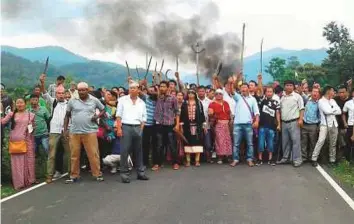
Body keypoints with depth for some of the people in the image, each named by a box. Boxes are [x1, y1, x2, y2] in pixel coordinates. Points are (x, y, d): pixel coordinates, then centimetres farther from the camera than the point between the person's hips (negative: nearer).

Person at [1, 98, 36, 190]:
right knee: (17, 162, 2)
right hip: (15, 141, -1)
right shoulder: (11, 114, 5)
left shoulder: (30, 115, 8)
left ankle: (29, 180, 19)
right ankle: (19, 183, 8)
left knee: (28, 160, 6)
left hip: (27, 141, 1)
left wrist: (31, 129, 0)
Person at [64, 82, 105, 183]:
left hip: (90, 131, -1)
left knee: (93, 154, -1)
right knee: (74, 155, 7)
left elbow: (103, 109, 16)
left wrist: (97, 116, -4)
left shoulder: (94, 100, 3)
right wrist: (65, 129, 7)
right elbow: (67, 116, 11)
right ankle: (74, 176, 19)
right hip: (74, 132, 1)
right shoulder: (72, 101, 4)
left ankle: (97, 174, 10)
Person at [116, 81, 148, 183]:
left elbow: (144, 117, 14)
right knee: (124, 151, -4)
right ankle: (124, 174, 2)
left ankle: (140, 172, 17)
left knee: (138, 151, 9)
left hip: (137, 127, 3)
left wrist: (141, 129, 3)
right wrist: (119, 128, -9)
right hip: (126, 127, -3)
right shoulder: (123, 100, 4)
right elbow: (119, 115, 0)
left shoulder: (141, 102, 12)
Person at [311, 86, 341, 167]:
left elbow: (339, 111, 7)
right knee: (321, 141, -16)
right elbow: (327, 111, -15)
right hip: (325, 124, -6)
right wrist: (334, 109, 2)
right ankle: (314, 159, -11)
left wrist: (331, 111, -6)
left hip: (334, 124, 6)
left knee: (333, 143, 8)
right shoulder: (321, 101, -2)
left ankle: (332, 160, 17)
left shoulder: (333, 101, 16)